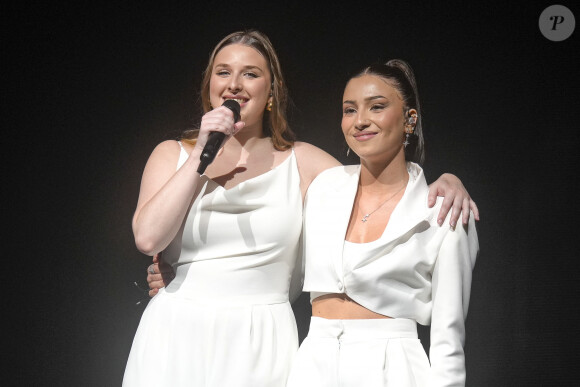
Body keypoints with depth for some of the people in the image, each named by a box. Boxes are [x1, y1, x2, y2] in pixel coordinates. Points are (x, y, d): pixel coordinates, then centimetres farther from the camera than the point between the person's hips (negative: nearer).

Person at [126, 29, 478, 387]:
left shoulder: (301, 162, 6)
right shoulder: (173, 154, 7)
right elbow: (148, 238, -7)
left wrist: (444, 181, -15)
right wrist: (201, 155, -9)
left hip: (260, 344, 0)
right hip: (176, 337, 0)